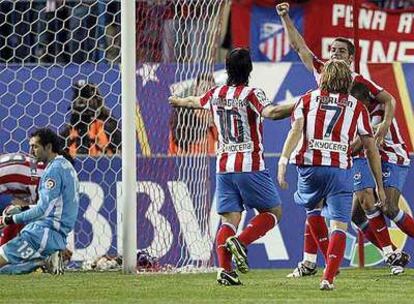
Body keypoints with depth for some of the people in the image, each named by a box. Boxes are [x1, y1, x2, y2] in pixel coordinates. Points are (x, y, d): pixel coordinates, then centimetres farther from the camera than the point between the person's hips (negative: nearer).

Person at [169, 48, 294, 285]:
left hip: (224, 166, 6)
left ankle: (225, 269, -13)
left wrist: (176, 101, 54)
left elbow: (194, 102, 33)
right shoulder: (251, 94, -8)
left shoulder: (216, 95, 11)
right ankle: (240, 242, -15)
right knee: (274, 211, 6)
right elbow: (270, 112, -28)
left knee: (230, 219, 3)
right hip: (251, 166, -5)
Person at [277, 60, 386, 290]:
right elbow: (371, 148, 13)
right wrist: (379, 185, 20)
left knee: (312, 210, 28)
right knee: (339, 226, -3)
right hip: (340, 169, -1)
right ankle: (328, 278, -15)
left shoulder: (307, 100, 13)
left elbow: (296, 131, -4)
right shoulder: (357, 107, 13)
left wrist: (283, 162, -14)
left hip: (309, 166, 1)